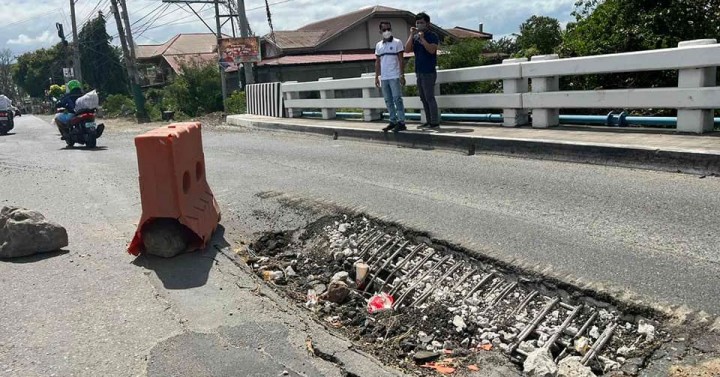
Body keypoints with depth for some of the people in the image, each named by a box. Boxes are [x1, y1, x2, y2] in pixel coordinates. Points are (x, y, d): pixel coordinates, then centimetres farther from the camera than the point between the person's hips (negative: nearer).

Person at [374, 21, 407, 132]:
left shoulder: (397, 42, -1)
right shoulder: (378, 45, 13)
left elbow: (401, 60, -6)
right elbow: (377, 62, 16)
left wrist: (402, 75, -13)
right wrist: (376, 77, 11)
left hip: (394, 77, -6)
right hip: (383, 78, 6)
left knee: (397, 99, -7)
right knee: (388, 101, 8)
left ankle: (401, 122, -5)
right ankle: (393, 121, 14)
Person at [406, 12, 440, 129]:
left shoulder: (432, 36, -5)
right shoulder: (415, 37, 14)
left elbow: (431, 50, -21)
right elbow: (407, 49, 1)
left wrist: (422, 38, -18)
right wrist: (412, 35, -5)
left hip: (429, 72, -7)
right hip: (419, 71, 7)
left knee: (429, 97, -8)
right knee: (423, 98, 10)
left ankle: (435, 122, -4)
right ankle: (428, 121, 17)